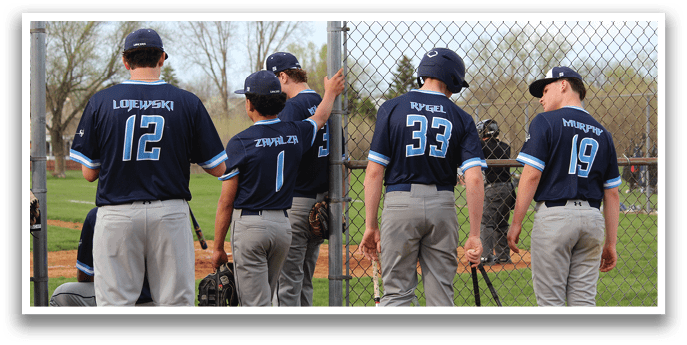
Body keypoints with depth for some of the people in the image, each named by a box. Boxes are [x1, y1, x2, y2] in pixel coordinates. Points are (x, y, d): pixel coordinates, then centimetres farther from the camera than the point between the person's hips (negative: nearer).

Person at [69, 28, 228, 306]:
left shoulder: (100, 102, 0)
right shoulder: (188, 103, 1)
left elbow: (89, 173, 3)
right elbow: (217, 168, 4)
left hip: (116, 217, 0)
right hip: (171, 214, 1)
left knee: (115, 303, 2)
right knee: (177, 303, 5)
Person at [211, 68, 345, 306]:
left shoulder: (240, 143, -11)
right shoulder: (295, 133, 3)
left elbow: (226, 202, -9)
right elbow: (321, 117, 28)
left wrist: (218, 247, -1)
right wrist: (330, 93, 49)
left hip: (249, 225, -6)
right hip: (283, 224, 6)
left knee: (255, 304, -5)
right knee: (263, 298, 19)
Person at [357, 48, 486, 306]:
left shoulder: (392, 108, 0)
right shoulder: (461, 118, 3)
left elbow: (374, 172, -5)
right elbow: (474, 179, -7)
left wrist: (371, 225, -1)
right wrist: (474, 235, -4)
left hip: (400, 203, -1)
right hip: (442, 206, 2)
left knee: (397, 293, 2)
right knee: (441, 294, 9)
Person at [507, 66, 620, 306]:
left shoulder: (545, 122, -1)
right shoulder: (602, 133, 15)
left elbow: (531, 175, -10)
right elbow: (612, 193, 12)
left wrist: (516, 223, -6)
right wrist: (611, 242, 15)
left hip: (554, 213, -5)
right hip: (592, 218, 5)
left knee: (551, 302, -2)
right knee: (584, 302, 7)